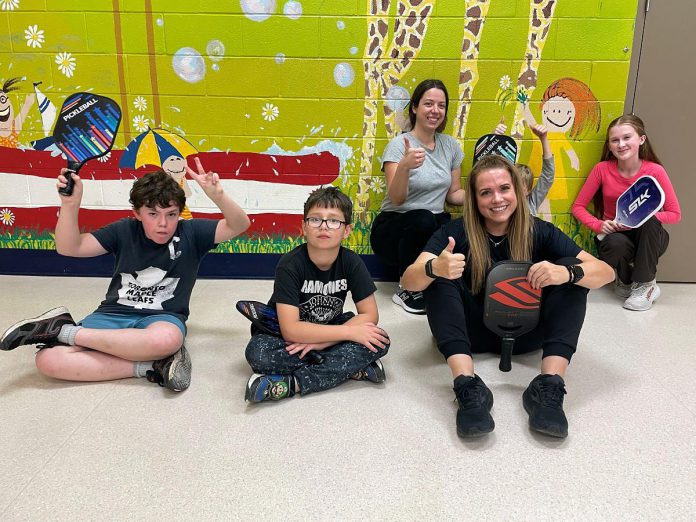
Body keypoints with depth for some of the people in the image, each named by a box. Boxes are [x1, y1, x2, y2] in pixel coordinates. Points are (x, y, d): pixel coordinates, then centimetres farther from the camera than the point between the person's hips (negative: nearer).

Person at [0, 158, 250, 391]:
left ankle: (64, 330, -20)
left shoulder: (191, 232, -2)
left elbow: (240, 225, -12)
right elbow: (69, 248, 1)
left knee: (168, 339, -42)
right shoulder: (124, 231, 3)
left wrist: (217, 195, -32)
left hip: (162, 317, -1)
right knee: (48, 359, -24)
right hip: (114, 314, 2)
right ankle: (150, 366, -26)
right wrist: (70, 203, -16)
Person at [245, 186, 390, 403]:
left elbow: (370, 314, -14)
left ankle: (291, 383, -25)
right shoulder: (290, 264, -24)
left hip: (331, 329, 3)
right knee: (257, 352, -34)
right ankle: (354, 368, -24)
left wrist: (322, 341, -26)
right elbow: (290, 329, -29)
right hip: (288, 339, -2)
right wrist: (350, 331, -30)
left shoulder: (351, 262, -14)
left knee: (379, 341, -23)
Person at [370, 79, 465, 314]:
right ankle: (406, 290, -15)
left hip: (436, 227, 4)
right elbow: (397, 199, -22)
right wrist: (404, 166, -41)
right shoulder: (399, 145, -10)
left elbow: (454, 194, 15)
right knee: (423, 219, -38)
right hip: (393, 227, -4)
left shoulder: (451, 145, 7)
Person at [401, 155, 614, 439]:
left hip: (525, 333, 1)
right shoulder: (455, 232, -11)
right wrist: (434, 268, -48)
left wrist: (567, 272, -38)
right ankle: (467, 385, -37)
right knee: (439, 279, -25)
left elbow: (606, 272, -15)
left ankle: (549, 386, -31)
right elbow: (409, 281, -24)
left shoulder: (539, 232, -8)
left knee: (574, 269, -18)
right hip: (473, 332, -1)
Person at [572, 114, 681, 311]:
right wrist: (598, 225, -24)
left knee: (648, 221, -33)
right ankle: (625, 279, 1)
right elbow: (578, 206, -6)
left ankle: (645, 284, -14)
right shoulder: (602, 169, -11)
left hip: (647, 238, 0)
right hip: (614, 234, 0)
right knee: (616, 244, -35)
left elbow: (674, 214, -10)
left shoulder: (655, 171, -14)